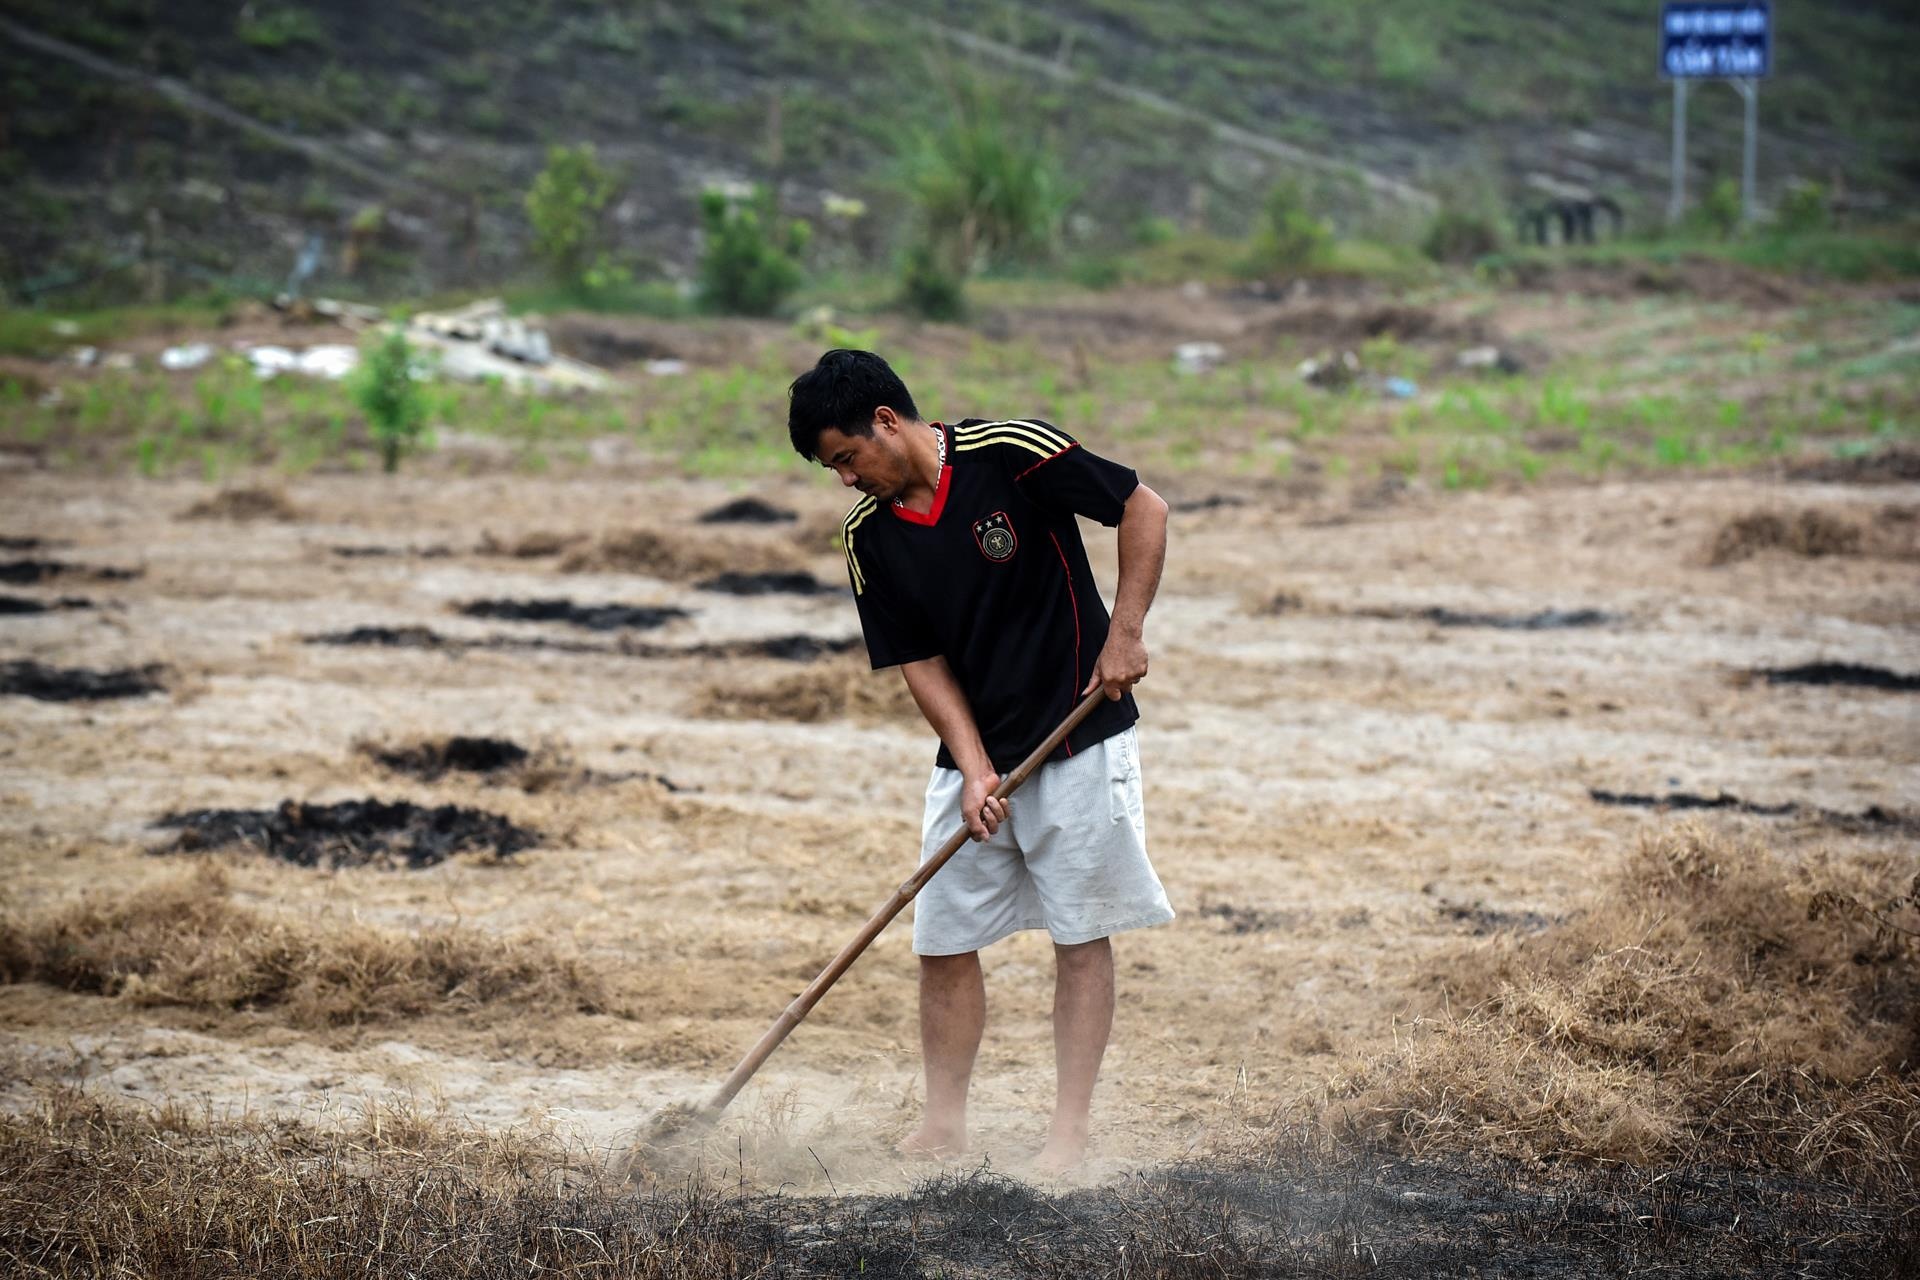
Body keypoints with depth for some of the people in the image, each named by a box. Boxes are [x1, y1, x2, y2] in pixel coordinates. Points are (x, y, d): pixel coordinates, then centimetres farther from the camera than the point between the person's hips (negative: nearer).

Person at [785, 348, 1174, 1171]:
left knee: (1081, 938, 0)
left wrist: (1123, 633, -14)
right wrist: (974, 768, -12)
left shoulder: (1012, 455, -16)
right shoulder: (869, 535, -1)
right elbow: (921, 662, 1)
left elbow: (1144, 510, -8)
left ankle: (1070, 1135, 4)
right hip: (974, 757, 5)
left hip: (1078, 739, -5)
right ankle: (944, 1125, 15)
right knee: (944, 940, 3)